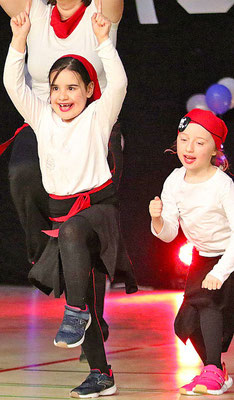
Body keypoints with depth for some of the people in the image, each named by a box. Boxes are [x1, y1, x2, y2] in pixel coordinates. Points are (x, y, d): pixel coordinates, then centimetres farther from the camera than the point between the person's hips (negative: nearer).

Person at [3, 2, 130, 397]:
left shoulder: (97, 116, -1)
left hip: (99, 207, -5)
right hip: (62, 212, 5)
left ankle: (75, 313, -37)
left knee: (72, 231, -40)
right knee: (77, 293, 3)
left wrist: (104, 40, -22)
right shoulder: (42, 116, 9)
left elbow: (118, 84, -17)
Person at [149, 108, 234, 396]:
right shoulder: (174, 181, -7)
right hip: (204, 257, 7)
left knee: (206, 298, -27)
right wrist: (158, 219, -27)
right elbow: (168, 234, -5)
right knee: (187, 323, 4)